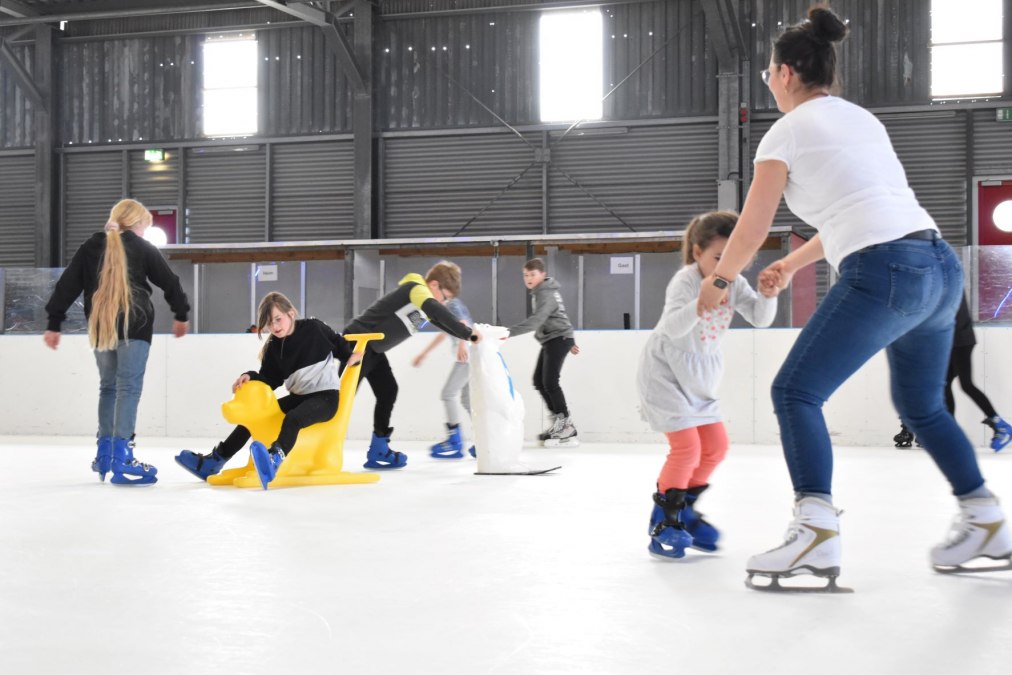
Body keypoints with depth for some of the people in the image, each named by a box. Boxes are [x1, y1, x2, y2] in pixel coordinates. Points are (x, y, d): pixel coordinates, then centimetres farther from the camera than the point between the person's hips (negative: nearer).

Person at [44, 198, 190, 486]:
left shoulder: (91, 247, 11)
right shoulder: (142, 248, 2)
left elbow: (68, 285, 8)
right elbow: (169, 281, 7)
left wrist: (54, 323, 11)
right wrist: (181, 314, 22)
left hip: (100, 329, 4)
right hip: (134, 326, -4)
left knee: (108, 386, 18)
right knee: (129, 387, -7)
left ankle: (105, 454, 19)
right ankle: (121, 460, -14)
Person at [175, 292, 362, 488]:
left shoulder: (314, 328, -7)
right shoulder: (274, 347, 6)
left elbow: (339, 343, 6)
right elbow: (269, 379, 3)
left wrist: (352, 355, -6)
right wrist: (250, 377, -13)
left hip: (326, 395, -7)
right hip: (298, 397, 7)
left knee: (292, 419, -36)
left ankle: (273, 461, -61)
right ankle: (215, 460, 7)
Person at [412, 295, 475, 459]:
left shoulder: (452, 304, -6)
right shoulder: (446, 308, 23)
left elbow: (464, 324, -24)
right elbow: (442, 334, 36)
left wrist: (462, 344, -42)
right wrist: (423, 353, 41)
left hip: (468, 354, -10)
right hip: (467, 355, 10)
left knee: (448, 393, -8)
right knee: (466, 398, 10)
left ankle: (455, 443, -6)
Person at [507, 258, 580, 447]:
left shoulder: (546, 294, -19)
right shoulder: (540, 292, 14)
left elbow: (535, 321, -33)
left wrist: (509, 332, -42)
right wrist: (569, 342, 28)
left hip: (558, 339, -10)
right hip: (551, 340, 10)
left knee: (550, 382, -15)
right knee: (539, 381, 9)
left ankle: (567, 428, -14)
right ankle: (558, 421, 16)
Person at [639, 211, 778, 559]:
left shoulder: (735, 284, -2)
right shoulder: (685, 281, -22)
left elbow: (761, 319, -8)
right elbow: (673, 328, -35)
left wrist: (768, 295, -28)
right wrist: (701, 303, -51)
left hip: (700, 377, 8)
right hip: (665, 371, -8)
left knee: (716, 446, 10)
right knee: (687, 446, -15)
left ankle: (683, 508, 26)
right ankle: (664, 522, -2)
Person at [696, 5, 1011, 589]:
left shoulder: (789, 131, 2)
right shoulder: (864, 119, 24)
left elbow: (752, 230, 5)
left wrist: (719, 280, 23)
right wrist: (794, 265, 41)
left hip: (884, 273, -8)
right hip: (942, 266, 8)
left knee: (796, 392, -2)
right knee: (922, 405, 24)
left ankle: (816, 532, -16)